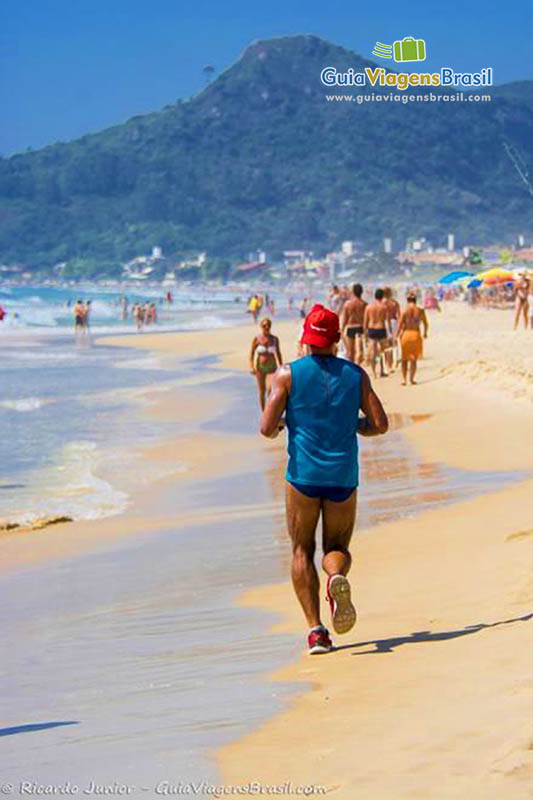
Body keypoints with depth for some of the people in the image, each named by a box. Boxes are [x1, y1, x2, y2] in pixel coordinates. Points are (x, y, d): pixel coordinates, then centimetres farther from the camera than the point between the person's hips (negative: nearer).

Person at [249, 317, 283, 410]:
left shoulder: (274, 339, 1)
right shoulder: (256, 339, -3)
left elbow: (278, 353, 11)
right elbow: (251, 353, -1)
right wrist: (251, 367, -11)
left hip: (272, 367, 0)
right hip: (260, 367, 0)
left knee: (270, 387, -21)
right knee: (261, 391, 6)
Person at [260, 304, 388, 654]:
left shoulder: (288, 374, -3)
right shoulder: (356, 374, 4)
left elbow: (267, 428, -9)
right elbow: (380, 424, 0)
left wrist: (277, 427, 14)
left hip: (303, 475, -1)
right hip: (343, 477, 2)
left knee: (302, 551, 10)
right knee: (338, 547, 16)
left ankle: (316, 628, -3)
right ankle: (338, 577, -21)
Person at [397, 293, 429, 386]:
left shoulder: (405, 311, -8)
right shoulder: (421, 311, -2)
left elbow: (400, 325, -10)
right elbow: (426, 324, 10)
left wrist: (397, 336, 4)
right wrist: (425, 333, 29)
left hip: (406, 334, -1)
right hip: (416, 334, 1)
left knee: (404, 359, 10)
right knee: (414, 359, 10)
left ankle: (404, 379, 4)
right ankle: (411, 378, 6)